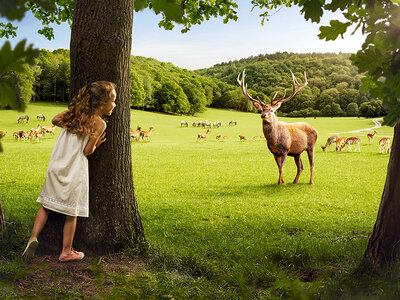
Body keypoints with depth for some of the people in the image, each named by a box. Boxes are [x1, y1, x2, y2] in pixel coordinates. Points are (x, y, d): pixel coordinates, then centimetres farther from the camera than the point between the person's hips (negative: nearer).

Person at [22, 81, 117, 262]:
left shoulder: (74, 112, 4)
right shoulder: (100, 123, -13)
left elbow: (55, 120, 18)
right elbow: (87, 151, -12)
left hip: (55, 166, 5)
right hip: (74, 172, -5)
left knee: (47, 204, 18)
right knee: (71, 212, 7)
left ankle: (34, 237, 4)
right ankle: (66, 252, 18)